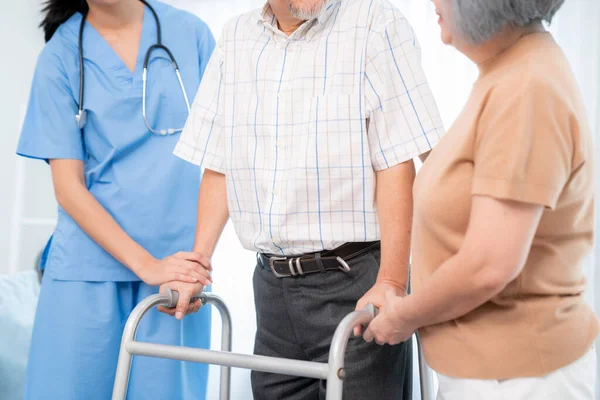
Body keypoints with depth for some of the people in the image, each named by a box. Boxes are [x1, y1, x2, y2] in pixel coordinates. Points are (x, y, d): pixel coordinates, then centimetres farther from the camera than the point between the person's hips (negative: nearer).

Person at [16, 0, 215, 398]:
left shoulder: (190, 32, 5)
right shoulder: (61, 57, 1)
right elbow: (68, 187, -4)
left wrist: (203, 251, -6)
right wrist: (146, 264, -13)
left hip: (179, 261, 1)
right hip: (89, 267, 0)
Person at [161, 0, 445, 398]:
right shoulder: (235, 37, 9)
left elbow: (397, 164, -13)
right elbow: (218, 166, 12)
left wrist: (391, 282, -18)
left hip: (355, 282, -5)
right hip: (273, 285, 5)